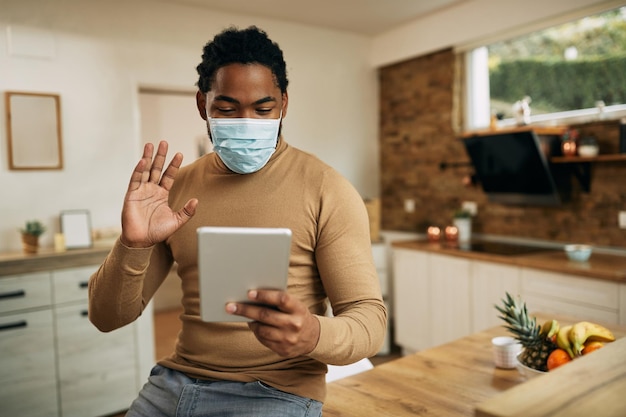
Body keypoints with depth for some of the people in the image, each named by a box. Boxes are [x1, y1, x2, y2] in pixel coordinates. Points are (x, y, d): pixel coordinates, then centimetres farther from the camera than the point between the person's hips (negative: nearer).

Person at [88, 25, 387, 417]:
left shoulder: (325, 189, -10)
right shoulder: (175, 188, 3)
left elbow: (368, 317, -9)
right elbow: (107, 317, 4)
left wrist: (314, 334, -31)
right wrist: (132, 245, -16)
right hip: (174, 381, 3)